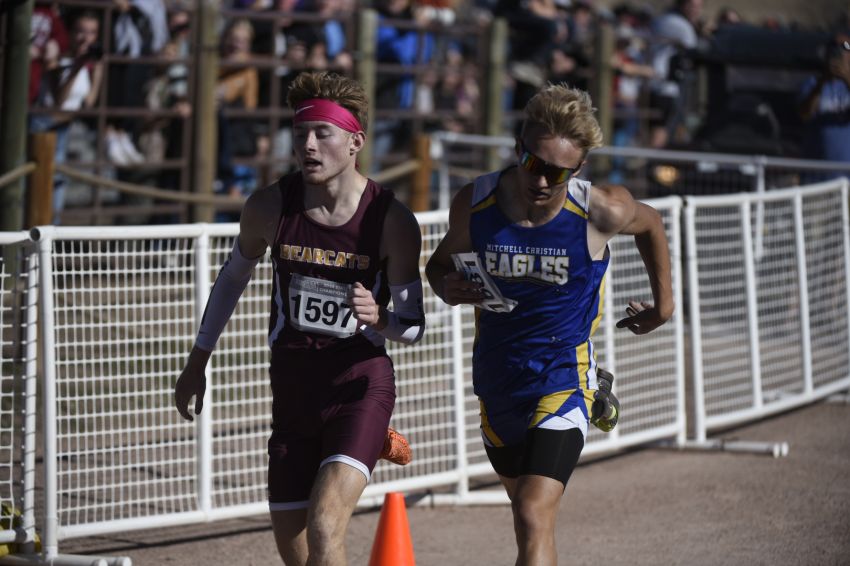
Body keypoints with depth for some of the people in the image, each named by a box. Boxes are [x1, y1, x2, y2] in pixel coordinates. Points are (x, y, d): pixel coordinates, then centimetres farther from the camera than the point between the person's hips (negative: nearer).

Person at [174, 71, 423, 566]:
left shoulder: (393, 222, -13)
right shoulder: (270, 208, -6)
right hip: (293, 389, 4)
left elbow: (414, 325, -4)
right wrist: (198, 363, 17)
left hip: (361, 386, -4)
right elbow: (233, 277, 13)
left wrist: (380, 318, -27)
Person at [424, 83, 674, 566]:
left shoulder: (601, 211, -16)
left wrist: (664, 303, 15)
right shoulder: (475, 203, -11)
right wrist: (448, 287, -15)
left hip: (564, 377, -4)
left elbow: (650, 224, 8)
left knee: (534, 515, -19)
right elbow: (441, 262, 9)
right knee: (525, 503, 22)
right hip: (497, 377, 4)